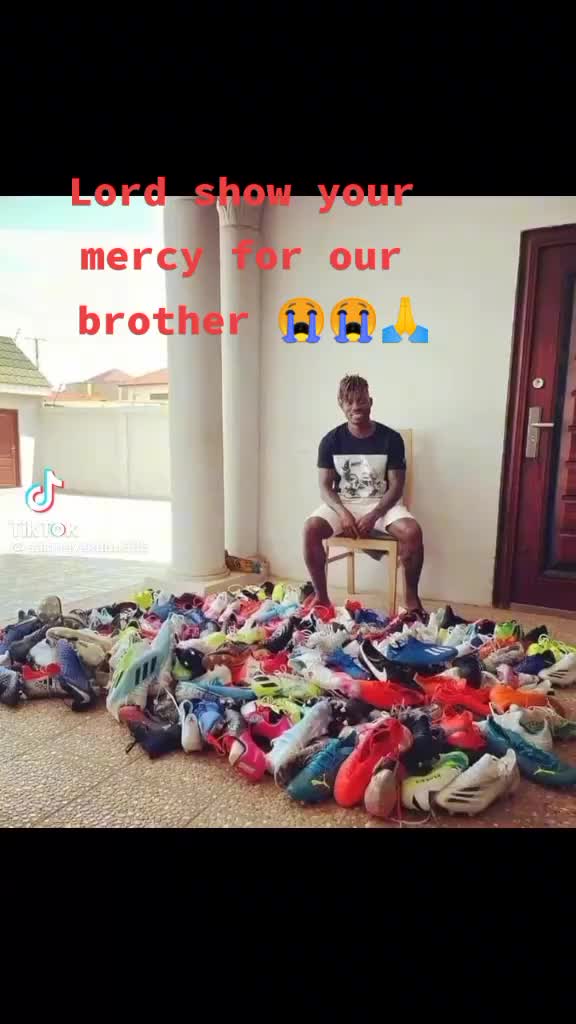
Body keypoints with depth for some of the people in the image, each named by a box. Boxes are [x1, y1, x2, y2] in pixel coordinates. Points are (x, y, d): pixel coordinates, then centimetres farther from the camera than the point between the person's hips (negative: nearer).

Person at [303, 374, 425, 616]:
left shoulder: (391, 439, -8)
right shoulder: (331, 441, -5)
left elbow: (396, 486, -7)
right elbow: (325, 486, -4)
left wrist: (374, 515, -22)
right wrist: (343, 513, -23)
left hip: (381, 503, 0)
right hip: (342, 503, 1)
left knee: (412, 532, -30)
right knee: (311, 528, -28)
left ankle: (411, 597, -7)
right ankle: (321, 596, -11)